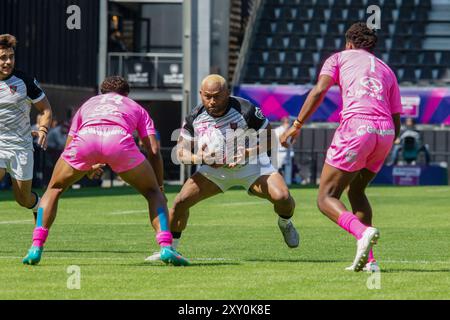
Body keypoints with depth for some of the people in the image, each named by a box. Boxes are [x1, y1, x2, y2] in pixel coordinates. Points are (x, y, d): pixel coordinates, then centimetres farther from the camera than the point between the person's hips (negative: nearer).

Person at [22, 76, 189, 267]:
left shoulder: (88, 104, 42)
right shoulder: (136, 108, 38)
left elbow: (68, 150, 41)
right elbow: (154, 151, 24)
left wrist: (87, 170, 57)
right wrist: (160, 187, 33)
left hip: (85, 137, 1)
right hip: (119, 139, -1)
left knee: (54, 190, 26)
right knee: (152, 192, 21)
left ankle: (36, 248, 10)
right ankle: (166, 247, 2)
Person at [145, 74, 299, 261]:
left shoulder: (246, 111, -23)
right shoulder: (195, 118, -14)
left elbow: (268, 140, -13)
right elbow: (181, 152, -8)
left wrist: (247, 153, -30)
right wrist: (199, 158, -30)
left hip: (251, 165, -3)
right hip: (215, 169, 3)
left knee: (282, 197, -25)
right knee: (181, 201, -13)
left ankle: (285, 224, 12)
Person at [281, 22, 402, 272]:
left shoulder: (339, 58, 18)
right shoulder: (387, 71, 29)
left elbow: (319, 91, -1)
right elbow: (397, 122, 23)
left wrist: (297, 125, 0)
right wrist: (379, 154, 34)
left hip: (356, 127, -5)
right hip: (385, 131, 5)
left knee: (326, 199, 1)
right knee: (356, 191, 25)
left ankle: (363, 232, -28)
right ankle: (368, 259, 13)